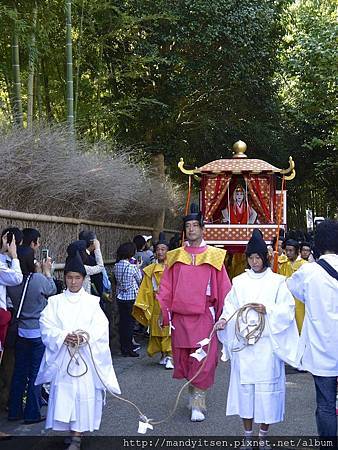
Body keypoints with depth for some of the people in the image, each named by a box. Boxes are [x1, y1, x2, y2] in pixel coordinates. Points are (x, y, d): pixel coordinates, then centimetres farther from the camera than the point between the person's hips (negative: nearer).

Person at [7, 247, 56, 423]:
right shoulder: (39, 279, -19)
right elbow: (52, 290, 0)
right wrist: (47, 271, 15)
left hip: (21, 332, 5)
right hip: (39, 333, -5)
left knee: (20, 371, 15)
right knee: (36, 373, 5)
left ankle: (14, 411, 23)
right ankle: (32, 414, 10)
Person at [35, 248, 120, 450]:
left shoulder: (92, 302, 5)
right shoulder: (55, 301, 7)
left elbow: (100, 327, -4)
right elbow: (47, 326, -2)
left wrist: (84, 336, -21)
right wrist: (63, 337, -19)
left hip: (86, 356, -1)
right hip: (62, 356, 1)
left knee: (83, 395, -5)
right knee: (63, 393, 0)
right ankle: (70, 428, 14)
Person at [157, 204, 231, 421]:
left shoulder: (214, 256, 3)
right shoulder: (175, 257, 10)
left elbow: (223, 288, 2)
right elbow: (166, 287, 7)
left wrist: (223, 315, -4)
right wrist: (164, 312, -2)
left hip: (204, 316, -3)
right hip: (180, 316, 3)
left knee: (203, 361, -5)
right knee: (183, 359, 9)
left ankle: (198, 403, 2)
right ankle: (196, 395, 26)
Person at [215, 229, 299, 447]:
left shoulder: (277, 281, 3)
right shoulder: (239, 281, 10)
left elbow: (287, 310, -2)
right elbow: (230, 306, 6)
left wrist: (267, 310, -16)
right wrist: (224, 319, -12)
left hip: (267, 345, -2)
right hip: (243, 343, 2)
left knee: (266, 388, 0)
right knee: (244, 386, 4)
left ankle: (264, 436, 15)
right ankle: (248, 436, 17)